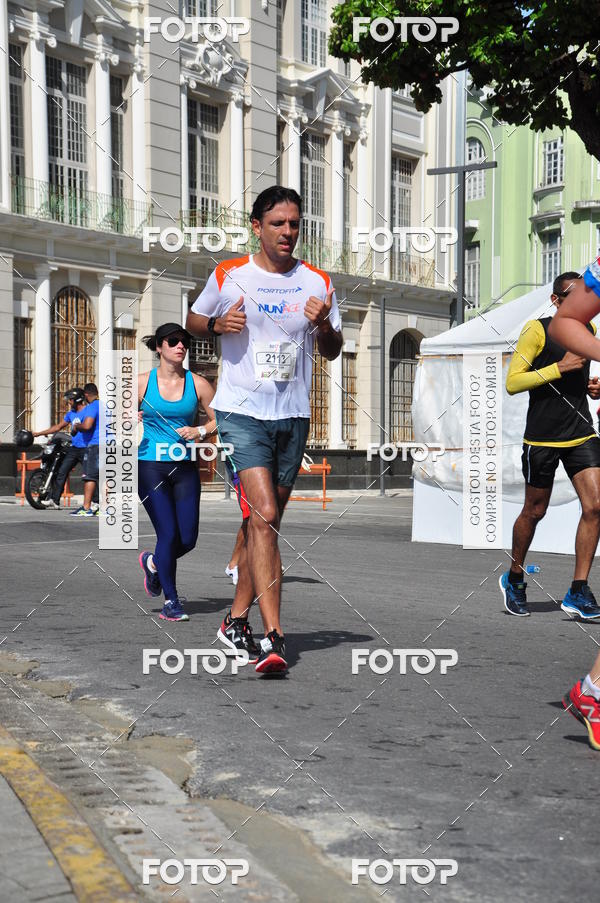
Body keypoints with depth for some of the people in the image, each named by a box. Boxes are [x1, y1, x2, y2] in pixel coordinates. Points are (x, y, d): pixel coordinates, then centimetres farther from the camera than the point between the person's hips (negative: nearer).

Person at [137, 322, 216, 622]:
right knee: (168, 534, -9)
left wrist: (201, 431, -9)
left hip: (185, 467, 3)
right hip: (151, 466, -2)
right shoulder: (142, 382, 1)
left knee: (188, 538, 1)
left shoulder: (197, 384, 4)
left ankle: (153, 562, 35)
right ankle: (171, 601, 8)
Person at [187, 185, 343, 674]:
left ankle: (237, 617, 27)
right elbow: (193, 320, 14)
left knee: (268, 520, 11)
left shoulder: (318, 282, 6)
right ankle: (273, 635, -19)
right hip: (241, 410, -4)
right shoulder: (228, 276, 0)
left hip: (293, 415, 4)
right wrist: (218, 324, -8)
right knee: (263, 516, -17)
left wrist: (325, 326, -9)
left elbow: (333, 351, 13)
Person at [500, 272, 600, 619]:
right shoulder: (537, 330, -7)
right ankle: (514, 578, 29)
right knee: (535, 512, 7)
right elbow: (512, 383, -13)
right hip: (542, 437, -5)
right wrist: (559, 368, -20)